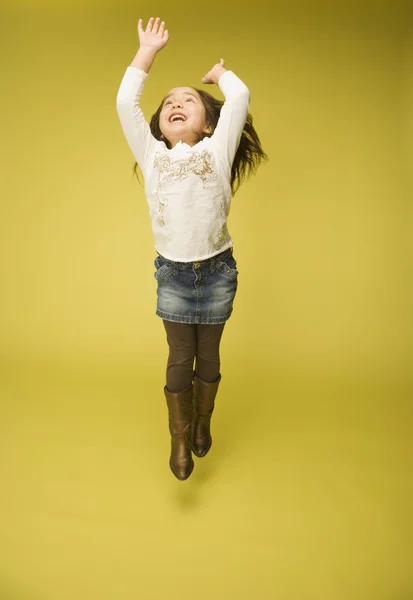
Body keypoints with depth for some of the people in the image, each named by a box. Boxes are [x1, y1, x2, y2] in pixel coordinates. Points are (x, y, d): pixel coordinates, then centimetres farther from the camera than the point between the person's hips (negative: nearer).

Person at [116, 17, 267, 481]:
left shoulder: (217, 150, 4)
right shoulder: (152, 155, 8)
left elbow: (239, 97, -1)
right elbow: (125, 101, 6)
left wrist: (219, 70, 19)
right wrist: (148, 49, 13)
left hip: (217, 271, 0)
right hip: (172, 272, 1)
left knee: (208, 355, 14)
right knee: (179, 359, 7)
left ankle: (203, 424, 36)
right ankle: (180, 440, 24)